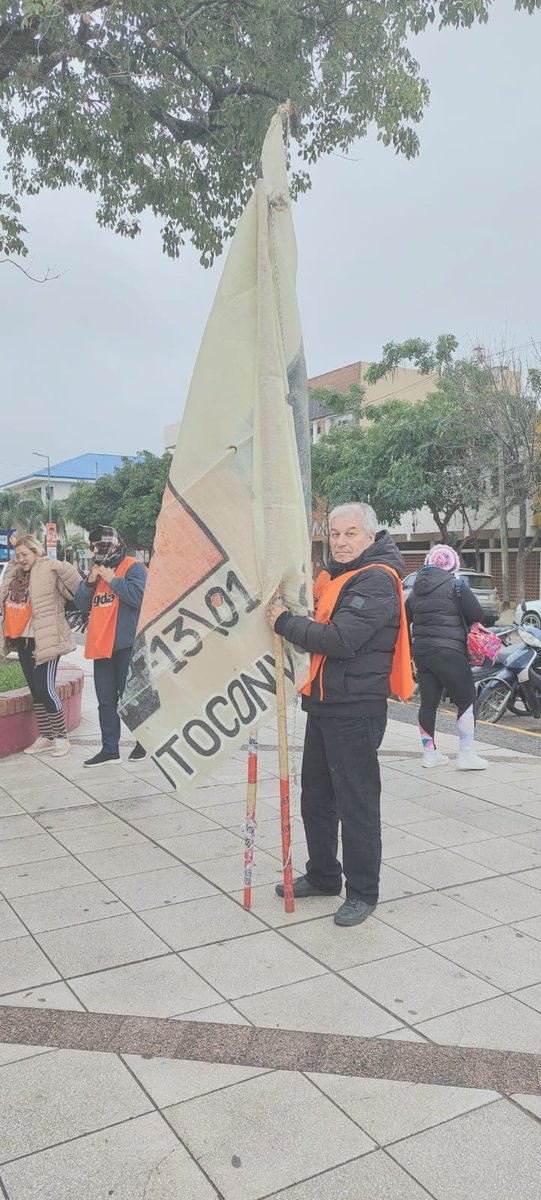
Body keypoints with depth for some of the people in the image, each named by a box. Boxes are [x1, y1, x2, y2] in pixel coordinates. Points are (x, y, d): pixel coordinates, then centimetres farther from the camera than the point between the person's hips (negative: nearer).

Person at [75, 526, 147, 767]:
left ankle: (143, 742, 20)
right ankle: (110, 749, 14)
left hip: (126, 645, -7)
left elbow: (138, 596, -22)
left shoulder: (133, 567, -6)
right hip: (101, 645, 7)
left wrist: (112, 579, -14)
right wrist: (90, 581, -1)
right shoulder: (97, 570, 17)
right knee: (106, 700, 8)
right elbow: (81, 604, 15)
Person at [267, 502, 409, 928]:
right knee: (316, 798, 18)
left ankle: (362, 892, 14)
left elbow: (340, 640, -25)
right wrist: (289, 616, 3)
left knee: (356, 804, 0)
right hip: (323, 705, 10)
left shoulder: (376, 581, -15)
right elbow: (318, 626, 22)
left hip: (355, 710, -10)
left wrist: (285, 622, -16)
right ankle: (323, 876, 34)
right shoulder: (336, 575, 16)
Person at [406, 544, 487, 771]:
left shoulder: (416, 589, 11)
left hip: (421, 650, 7)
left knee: (428, 702, 11)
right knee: (466, 700, 2)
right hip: (448, 651, -6)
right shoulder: (456, 584, -7)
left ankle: (429, 752, 16)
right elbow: (477, 614, -8)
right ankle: (466, 754, 0)